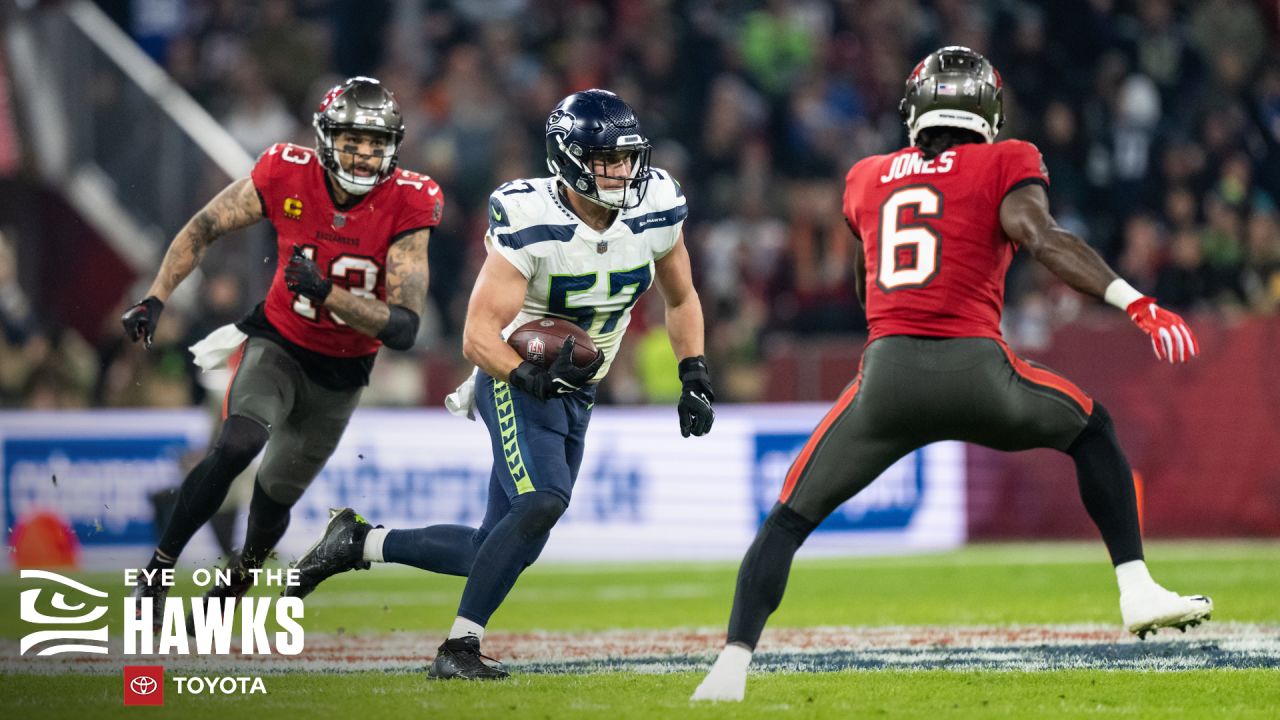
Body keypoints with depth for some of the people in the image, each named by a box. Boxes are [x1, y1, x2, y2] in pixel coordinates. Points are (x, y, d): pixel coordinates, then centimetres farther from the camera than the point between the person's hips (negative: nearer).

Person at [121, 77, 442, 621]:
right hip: (278, 344, -1)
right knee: (236, 446, -29)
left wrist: (326, 292, -39)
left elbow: (403, 329, -28)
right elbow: (203, 229, -5)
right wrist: (155, 300, -13)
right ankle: (158, 569, -17)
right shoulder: (285, 177, -22)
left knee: (275, 498, 14)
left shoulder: (407, 205, -24)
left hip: (342, 372, 1)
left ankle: (237, 579, 45)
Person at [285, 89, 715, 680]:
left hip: (576, 394, 6)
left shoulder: (656, 210, -9)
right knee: (543, 501, -30)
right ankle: (458, 648, -21)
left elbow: (680, 300, 11)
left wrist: (695, 379, 1)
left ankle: (358, 543, 23)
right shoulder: (530, 222, -24)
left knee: (500, 552, 4)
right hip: (515, 379, -6)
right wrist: (533, 377, -43)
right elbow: (478, 337, -25)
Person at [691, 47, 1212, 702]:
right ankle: (1136, 591, 14)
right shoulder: (1007, 163, 9)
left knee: (789, 518, 12)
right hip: (978, 372, -1)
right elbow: (1040, 238, -10)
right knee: (1092, 431, 27)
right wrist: (1135, 304, -15)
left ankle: (732, 666, -6)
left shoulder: (865, 179, 20)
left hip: (886, 376, 1)